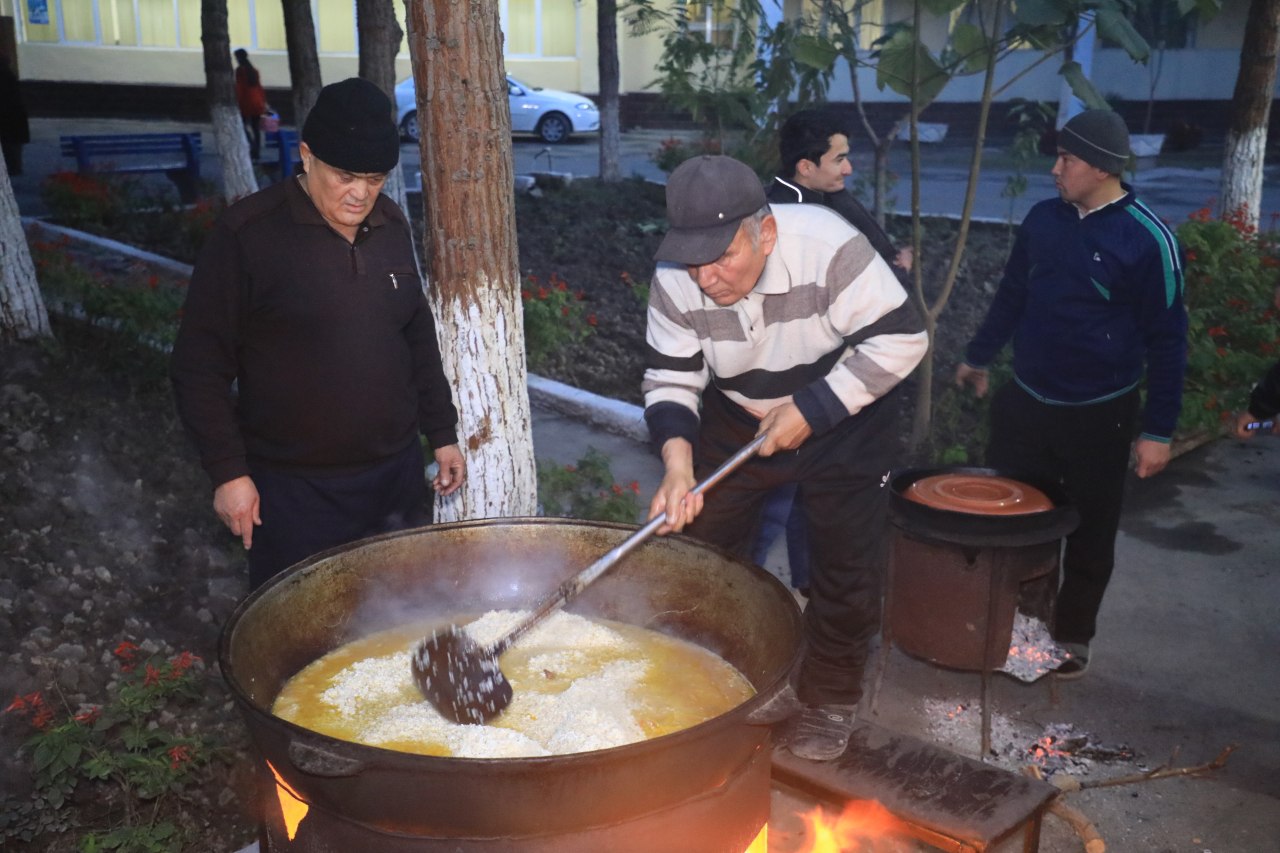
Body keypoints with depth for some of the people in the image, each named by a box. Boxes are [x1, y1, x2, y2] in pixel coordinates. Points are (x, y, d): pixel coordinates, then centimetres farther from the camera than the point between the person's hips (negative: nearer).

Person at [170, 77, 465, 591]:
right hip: (294, 489, -5)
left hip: (396, 474, 5)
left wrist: (442, 433, 15)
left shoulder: (391, 226, 5)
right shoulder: (248, 234, -11)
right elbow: (200, 365, -8)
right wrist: (227, 471, -11)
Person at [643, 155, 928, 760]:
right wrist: (677, 463, -32)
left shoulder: (828, 247, -32)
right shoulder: (676, 281, -21)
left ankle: (830, 702, 25)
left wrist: (809, 410, -28)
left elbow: (900, 339, -28)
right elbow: (671, 381, -14)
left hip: (844, 422, -3)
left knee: (844, 566, 3)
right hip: (736, 423, 3)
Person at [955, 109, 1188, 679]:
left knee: (1089, 534, 11)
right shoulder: (1042, 219, 0)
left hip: (1099, 416, -4)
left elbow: (1166, 339, -11)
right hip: (1025, 402, 4)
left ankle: (1073, 636, 29)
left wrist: (1158, 430, -12)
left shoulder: (1148, 239, -14)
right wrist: (978, 358, 21)